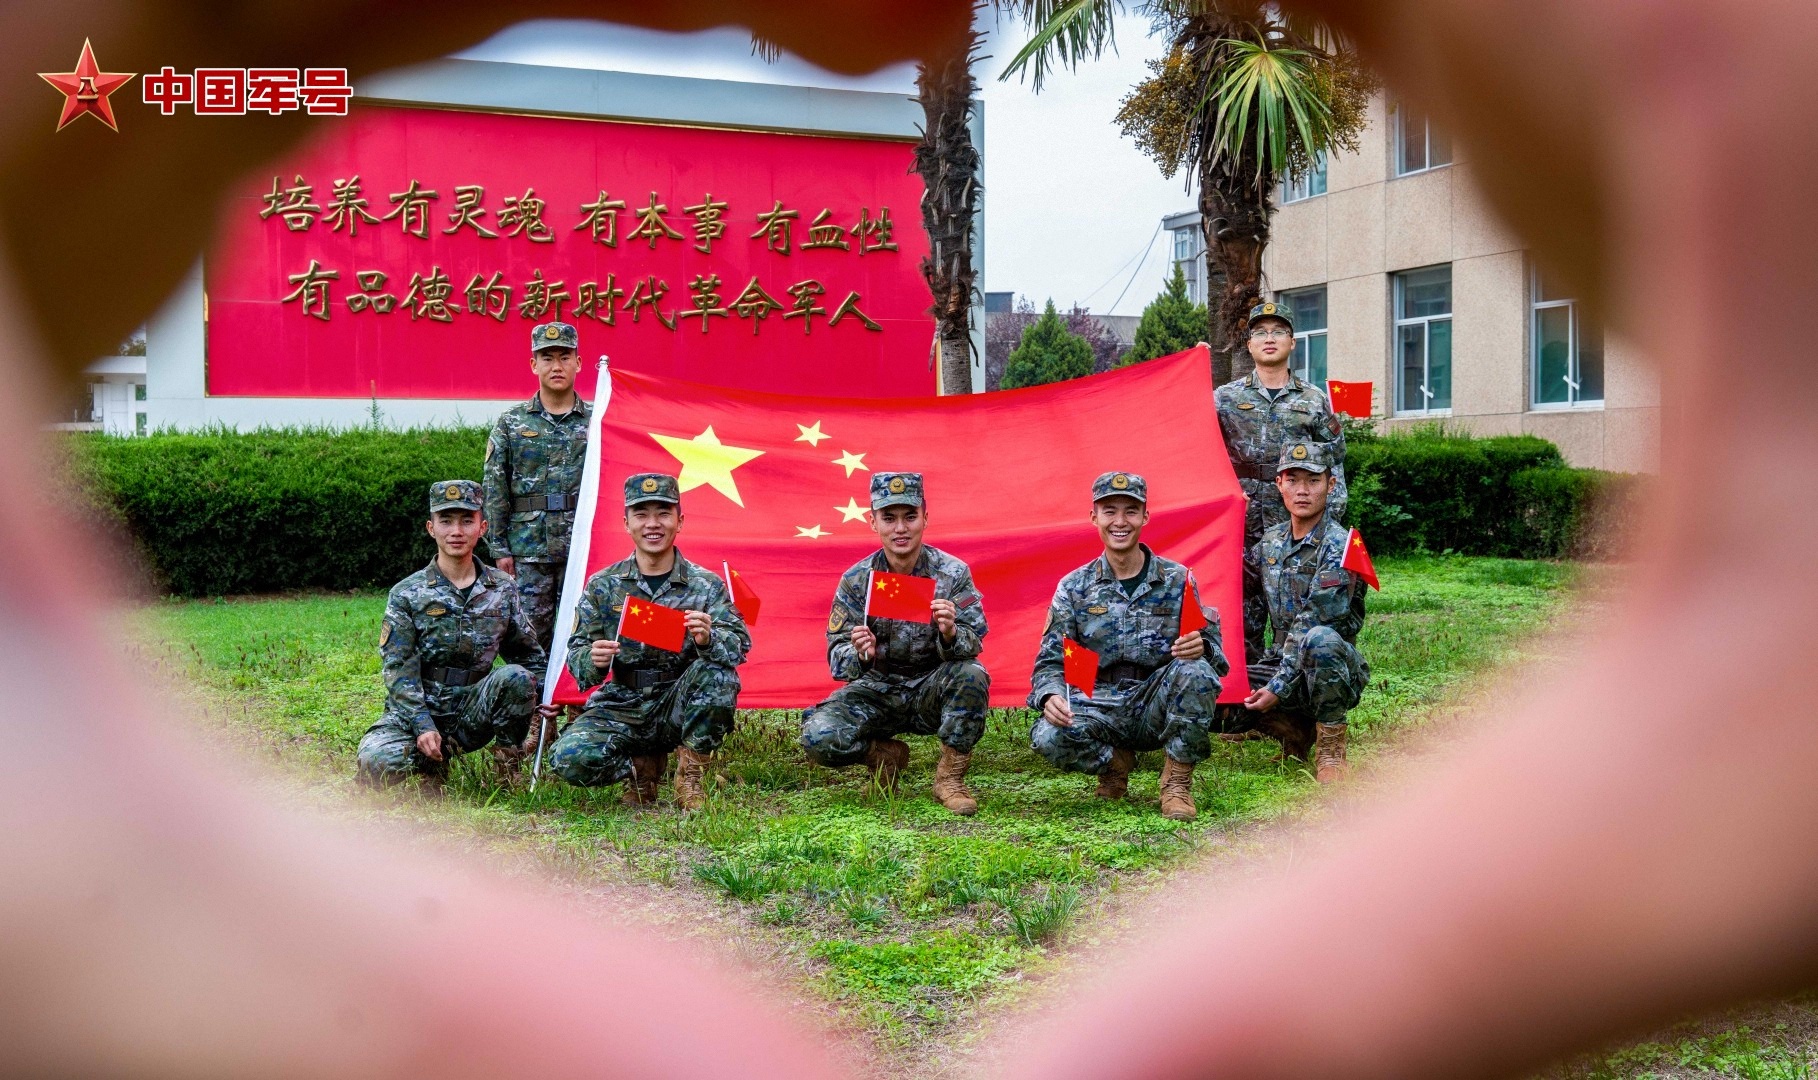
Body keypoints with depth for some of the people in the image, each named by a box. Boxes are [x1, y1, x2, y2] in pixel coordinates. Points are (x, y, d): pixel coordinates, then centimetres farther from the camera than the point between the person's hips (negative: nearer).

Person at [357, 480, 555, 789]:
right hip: (414, 711, -1)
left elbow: (528, 653, 17)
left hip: (472, 713, 2)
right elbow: (399, 669, -7)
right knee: (377, 763, -30)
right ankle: (433, 763, 2)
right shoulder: (407, 595, -1)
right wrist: (423, 727, -18)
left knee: (517, 677, -28)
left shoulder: (503, 590, 6)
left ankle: (509, 768, -7)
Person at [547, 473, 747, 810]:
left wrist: (709, 639, -33)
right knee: (570, 759, -26)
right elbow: (577, 652, 3)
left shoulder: (705, 585, 1)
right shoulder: (602, 586, 4)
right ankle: (643, 766, 7)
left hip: (679, 705, 0)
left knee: (718, 672, -32)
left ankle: (690, 776, -10)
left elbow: (740, 644, -10)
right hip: (622, 705, 1)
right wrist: (592, 659, -21)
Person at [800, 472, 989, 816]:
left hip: (932, 690, 0)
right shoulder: (856, 580, -7)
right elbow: (837, 657, -8)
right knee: (818, 736, -25)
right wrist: (859, 654, -33)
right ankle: (885, 755, 9)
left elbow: (974, 645, -12)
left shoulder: (952, 573, -9)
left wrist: (951, 634, -36)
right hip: (877, 691, 1)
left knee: (971, 674, -33)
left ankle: (950, 777, -11)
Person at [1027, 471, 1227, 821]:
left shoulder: (1177, 580, 2)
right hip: (1101, 708, 0)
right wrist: (1050, 696, -21)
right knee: (1047, 736, -30)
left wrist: (1202, 647, -26)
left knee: (1196, 671, -31)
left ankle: (1177, 783, -11)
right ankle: (1114, 762, 6)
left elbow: (1214, 653, 0)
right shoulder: (1074, 588, 5)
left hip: (1160, 707, 0)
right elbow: (1051, 660, 3)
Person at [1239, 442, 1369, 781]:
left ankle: (1331, 744, -17)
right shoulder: (1271, 541, 7)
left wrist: (1278, 687, -23)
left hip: (1336, 670, -6)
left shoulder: (1338, 546, -14)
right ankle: (1296, 730, 8)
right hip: (1283, 660, 6)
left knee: (1320, 639, -40)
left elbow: (1311, 625, -20)